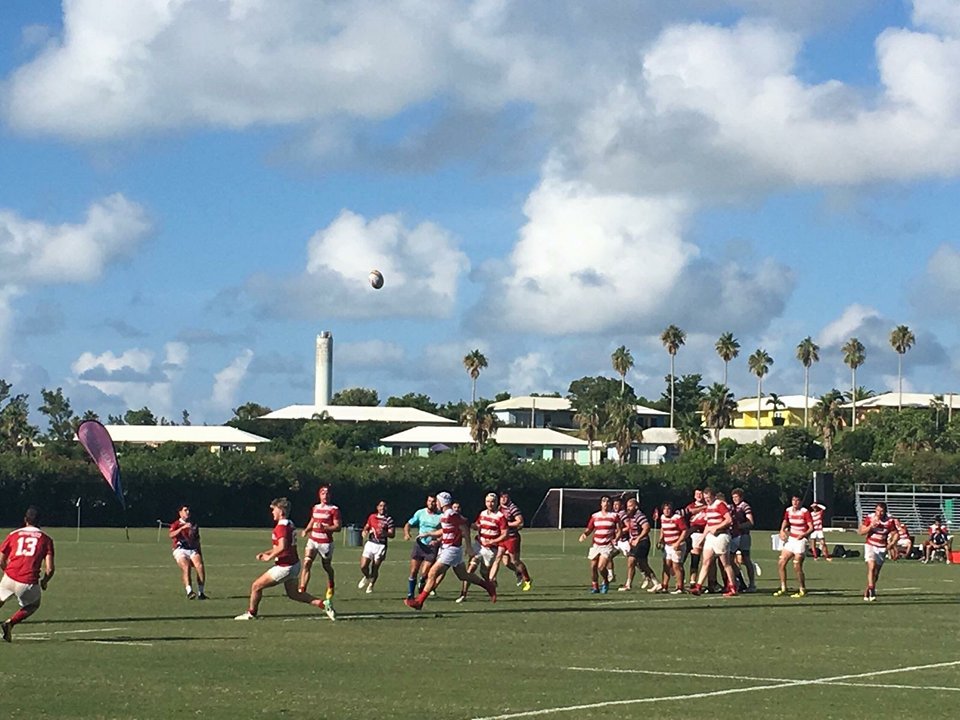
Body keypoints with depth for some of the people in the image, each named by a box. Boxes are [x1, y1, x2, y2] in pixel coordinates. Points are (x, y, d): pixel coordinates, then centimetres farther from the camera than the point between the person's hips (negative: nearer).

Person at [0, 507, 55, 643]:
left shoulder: (13, 535, 12)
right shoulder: (46, 539, 7)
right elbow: (50, 568, 0)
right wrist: (44, 582, 20)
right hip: (29, 583, -1)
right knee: (33, 605, 27)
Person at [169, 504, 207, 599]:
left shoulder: (194, 525, 23)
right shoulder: (176, 524, 10)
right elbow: (171, 535, -12)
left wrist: (200, 554, 19)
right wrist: (182, 527, -24)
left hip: (193, 550, 3)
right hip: (180, 550, -3)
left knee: (200, 566, -26)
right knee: (186, 566, -32)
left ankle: (200, 593, -24)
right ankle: (189, 592, -43)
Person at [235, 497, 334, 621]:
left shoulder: (281, 527, -19)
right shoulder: (289, 524, 11)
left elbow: (282, 547, -32)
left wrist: (269, 557, -18)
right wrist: (265, 553, 15)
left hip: (284, 567, -10)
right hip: (294, 565, 10)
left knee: (256, 586, 3)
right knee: (294, 594, 20)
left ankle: (251, 614, 16)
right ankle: (323, 604, 10)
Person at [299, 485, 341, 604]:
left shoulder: (334, 509, -6)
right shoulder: (315, 508, 12)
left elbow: (337, 527, -11)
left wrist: (325, 527, -26)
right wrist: (306, 530, 10)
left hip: (326, 543, -4)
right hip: (313, 541, 4)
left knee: (327, 567, 11)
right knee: (306, 563, -14)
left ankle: (330, 589, 37)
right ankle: (302, 590, -20)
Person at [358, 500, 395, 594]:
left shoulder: (389, 519, -3)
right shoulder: (372, 517, 10)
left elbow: (392, 534, -8)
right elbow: (366, 527, 22)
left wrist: (384, 533, -27)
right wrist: (364, 532, 0)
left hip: (381, 546, -3)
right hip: (370, 544, 3)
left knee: (375, 568, 0)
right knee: (363, 566, -5)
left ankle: (371, 585, 25)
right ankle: (367, 577, 28)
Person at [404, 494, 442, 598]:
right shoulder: (420, 513, 5)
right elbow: (408, 524, 10)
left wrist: (438, 541, -18)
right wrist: (406, 534, -10)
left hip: (432, 547, -2)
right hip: (419, 544, 2)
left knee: (424, 573, -8)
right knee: (413, 572, -1)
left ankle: (421, 584, 25)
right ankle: (410, 594, 10)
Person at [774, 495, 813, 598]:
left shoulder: (805, 512, -12)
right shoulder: (788, 511, 6)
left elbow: (811, 527, -15)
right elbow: (785, 521, 18)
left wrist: (804, 535, -32)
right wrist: (782, 530, -4)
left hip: (801, 541, -7)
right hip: (790, 539, 7)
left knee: (797, 567, -8)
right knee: (781, 564, 3)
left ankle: (802, 590, 7)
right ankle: (783, 588, 13)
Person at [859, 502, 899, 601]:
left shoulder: (890, 521, -7)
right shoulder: (870, 518, -7)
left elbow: (895, 534, 0)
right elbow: (861, 532, -5)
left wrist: (892, 543, -17)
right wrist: (871, 526, -21)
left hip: (882, 548, 2)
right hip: (870, 545, -2)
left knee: (876, 573, 7)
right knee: (871, 567, -23)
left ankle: (867, 592, 26)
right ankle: (871, 590, -27)